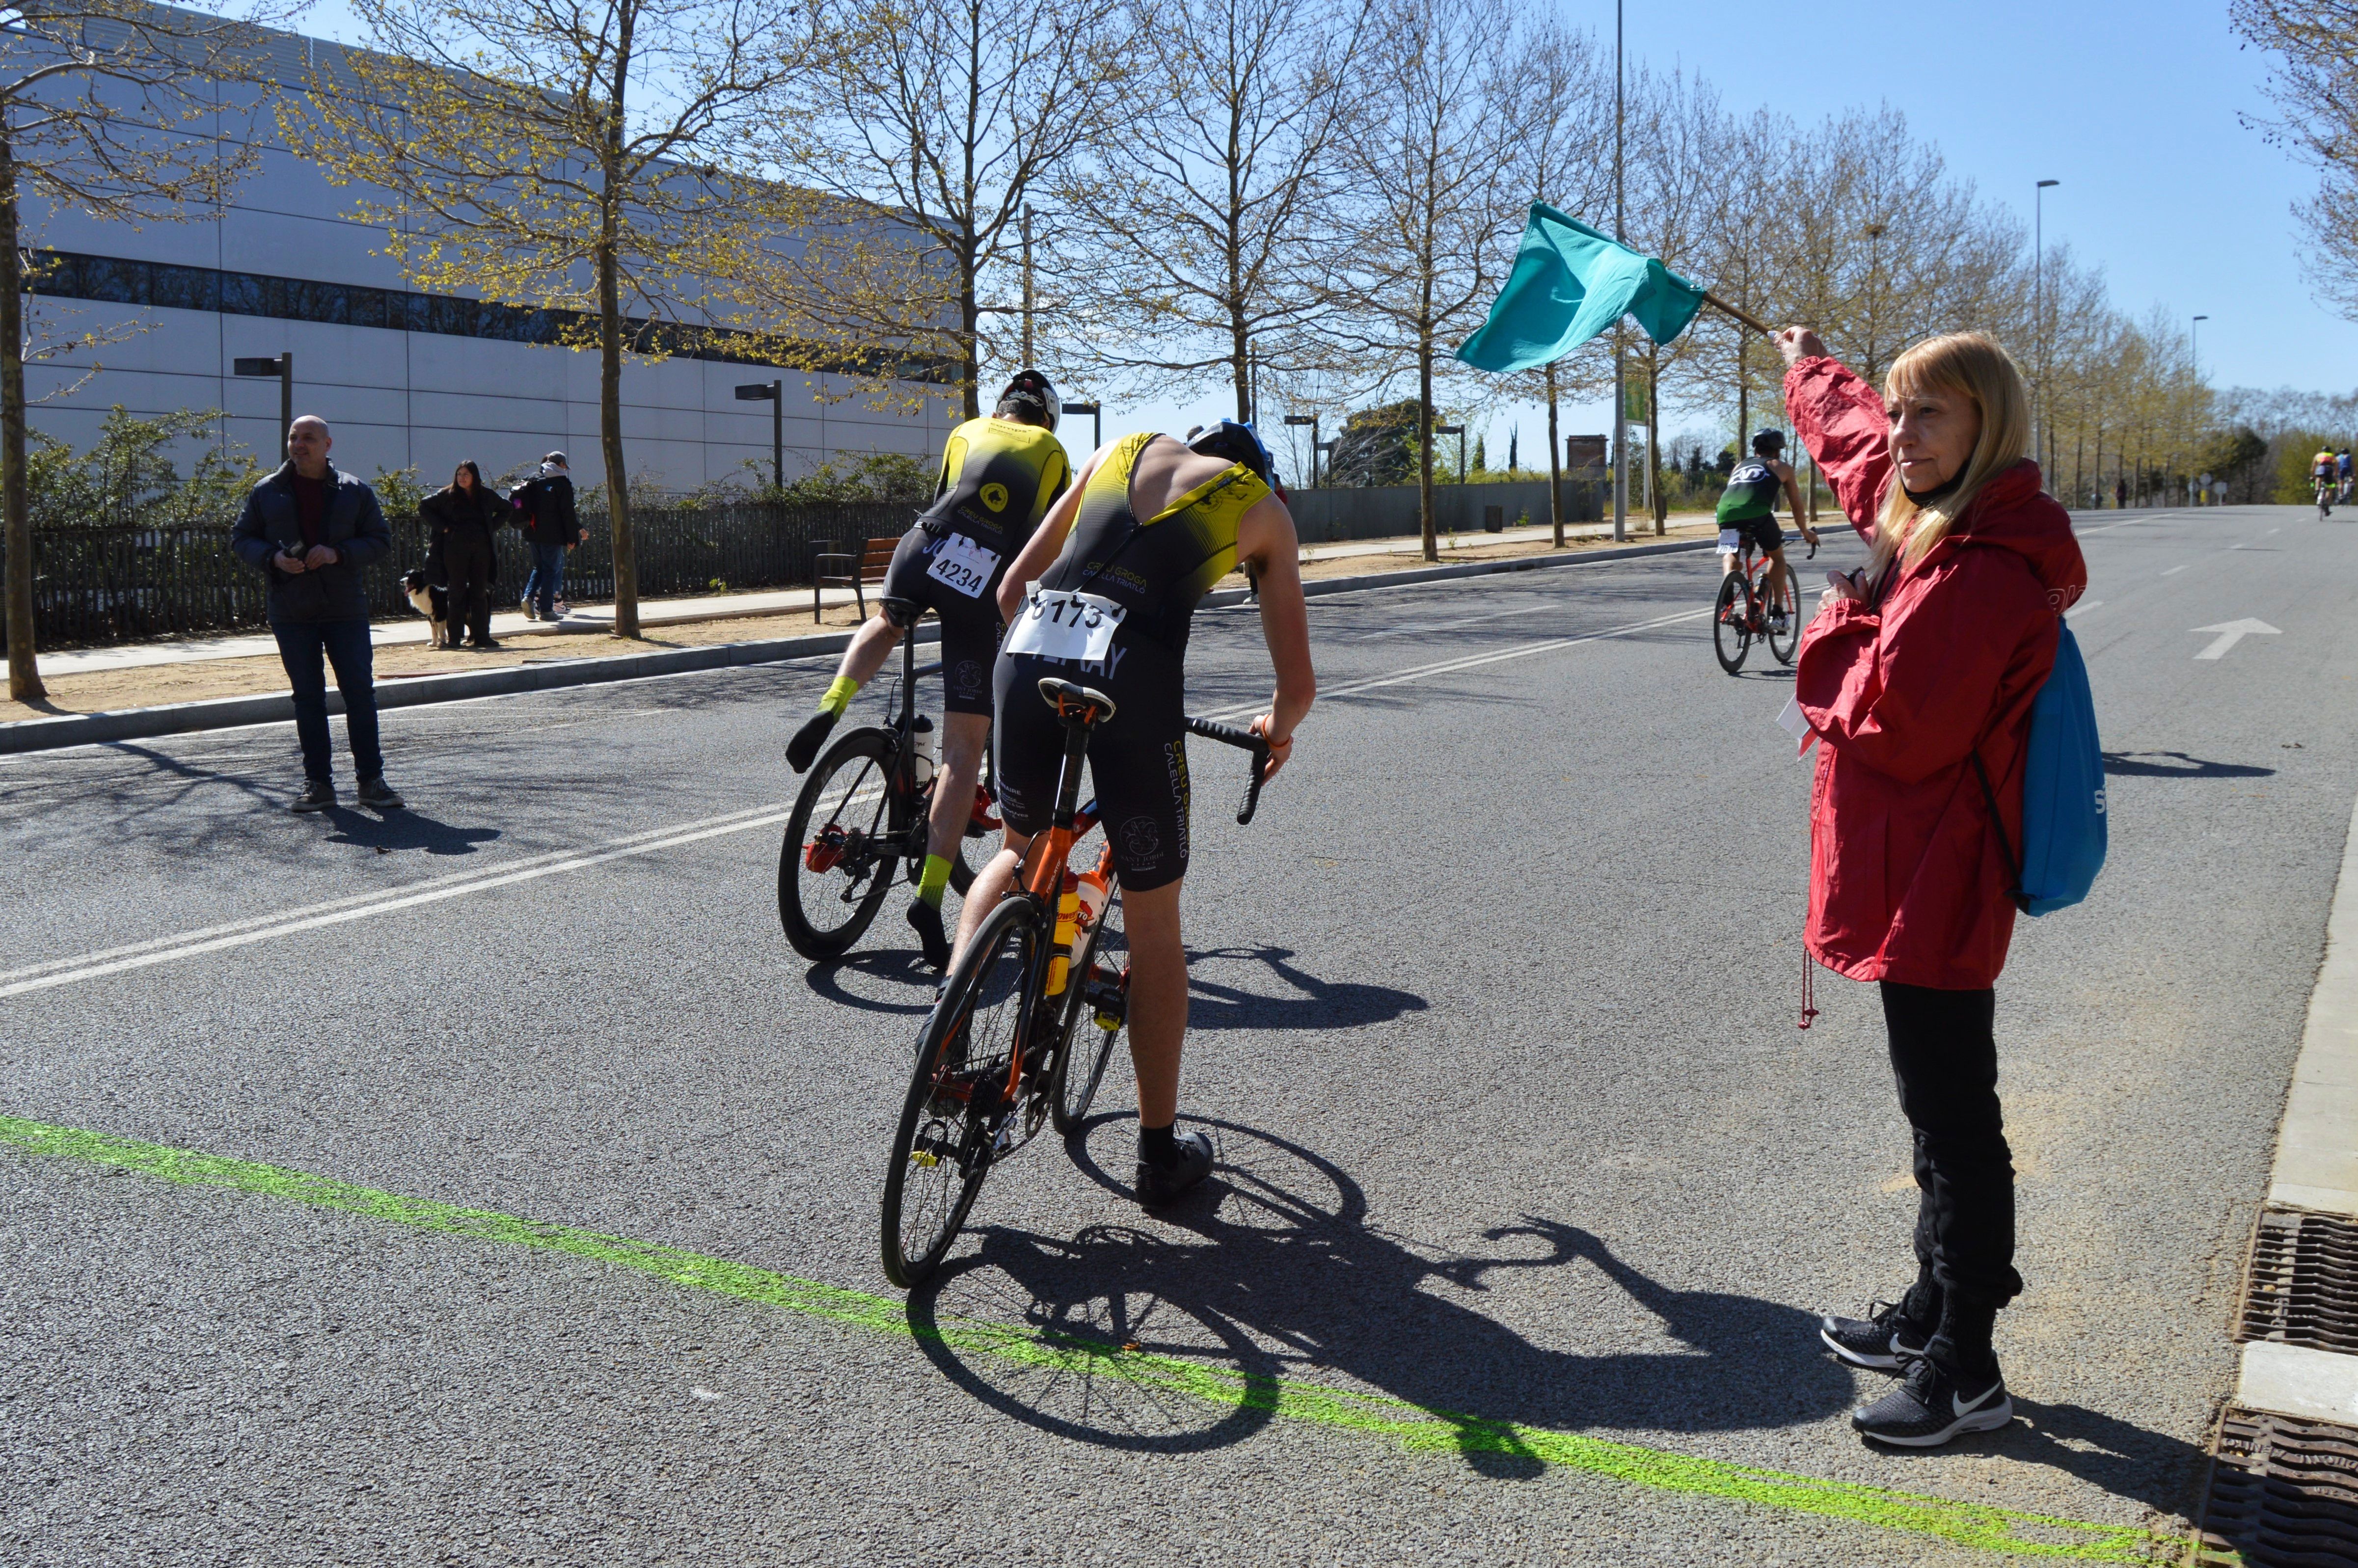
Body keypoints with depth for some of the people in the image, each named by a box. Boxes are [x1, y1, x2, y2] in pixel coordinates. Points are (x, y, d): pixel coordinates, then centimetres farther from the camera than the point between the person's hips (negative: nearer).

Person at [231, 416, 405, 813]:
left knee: (360, 691, -1)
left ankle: (371, 780, 6)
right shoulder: (266, 493, 7)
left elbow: (380, 539, 4)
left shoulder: (355, 492, 4)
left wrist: (339, 554, -13)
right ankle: (318, 783, 10)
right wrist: (273, 558, -11)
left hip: (346, 608, -1)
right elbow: (240, 538, 10)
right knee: (307, 697, 4)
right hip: (291, 612, 1)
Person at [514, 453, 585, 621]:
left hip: (533, 534, 6)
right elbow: (568, 513, -9)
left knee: (539, 568, 18)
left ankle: (529, 596, -3)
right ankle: (546, 610, -2)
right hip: (553, 536, -6)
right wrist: (572, 538, -5)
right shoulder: (562, 484, -6)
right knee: (552, 570, 1)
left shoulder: (534, 481, 11)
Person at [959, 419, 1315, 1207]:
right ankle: (1160, 1153, 24)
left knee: (1022, 850, 32)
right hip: (1133, 676, -3)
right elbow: (1299, 684, 18)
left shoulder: (1121, 451, 28)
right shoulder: (1264, 506, 20)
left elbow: (1013, 589, 26)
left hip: (1029, 650, 3)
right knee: (1153, 925, 13)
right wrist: (1278, 727, 40)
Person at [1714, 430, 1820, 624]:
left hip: (1726, 512, 3)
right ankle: (1777, 613, 13)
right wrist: (1806, 533, 45)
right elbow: (1796, 505, 30)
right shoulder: (1782, 467, 25)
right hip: (1756, 513, -3)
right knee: (1777, 556, 22)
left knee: (1730, 554, 31)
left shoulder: (1739, 466, 34)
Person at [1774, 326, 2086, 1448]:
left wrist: (1841, 630, -8)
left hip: (1932, 891, -10)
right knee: (1940, 1115, 19)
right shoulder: (1929, 522, 8)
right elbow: (1850, 432, 29)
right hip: (1922, 882, 10)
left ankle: (1965, 1375, 9)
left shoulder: (1982, 572, -22)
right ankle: (1933, 1315, 34)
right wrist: (1805, 365, 46)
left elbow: (1899, 727, -25)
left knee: (1953, 1123, -1)